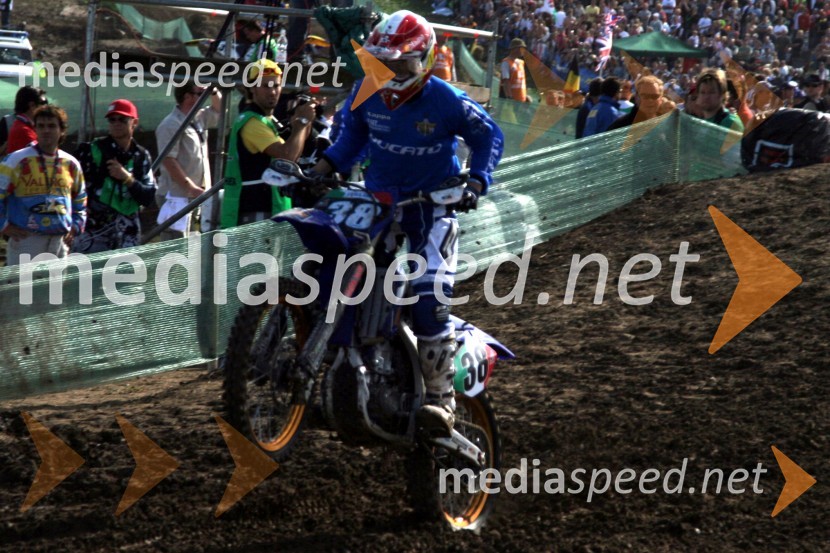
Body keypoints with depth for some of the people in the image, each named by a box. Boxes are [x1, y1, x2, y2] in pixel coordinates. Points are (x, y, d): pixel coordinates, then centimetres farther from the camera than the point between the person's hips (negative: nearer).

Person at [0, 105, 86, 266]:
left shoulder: (71, 164, 12)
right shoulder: (17, 160, -4)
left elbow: (80, 199, 25)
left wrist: (76, 226, 13)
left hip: (60, 241, 5)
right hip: (25, 240, -5)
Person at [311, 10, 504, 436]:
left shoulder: (446, 102, -14)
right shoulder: (366, 94, 0)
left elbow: (489, 137, -1)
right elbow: (351, 136, 17)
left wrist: (476, 184, -15)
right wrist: (319, 172, 4)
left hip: (432, 206, -5)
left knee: (429, 300, -20)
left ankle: (441, 399, -14)